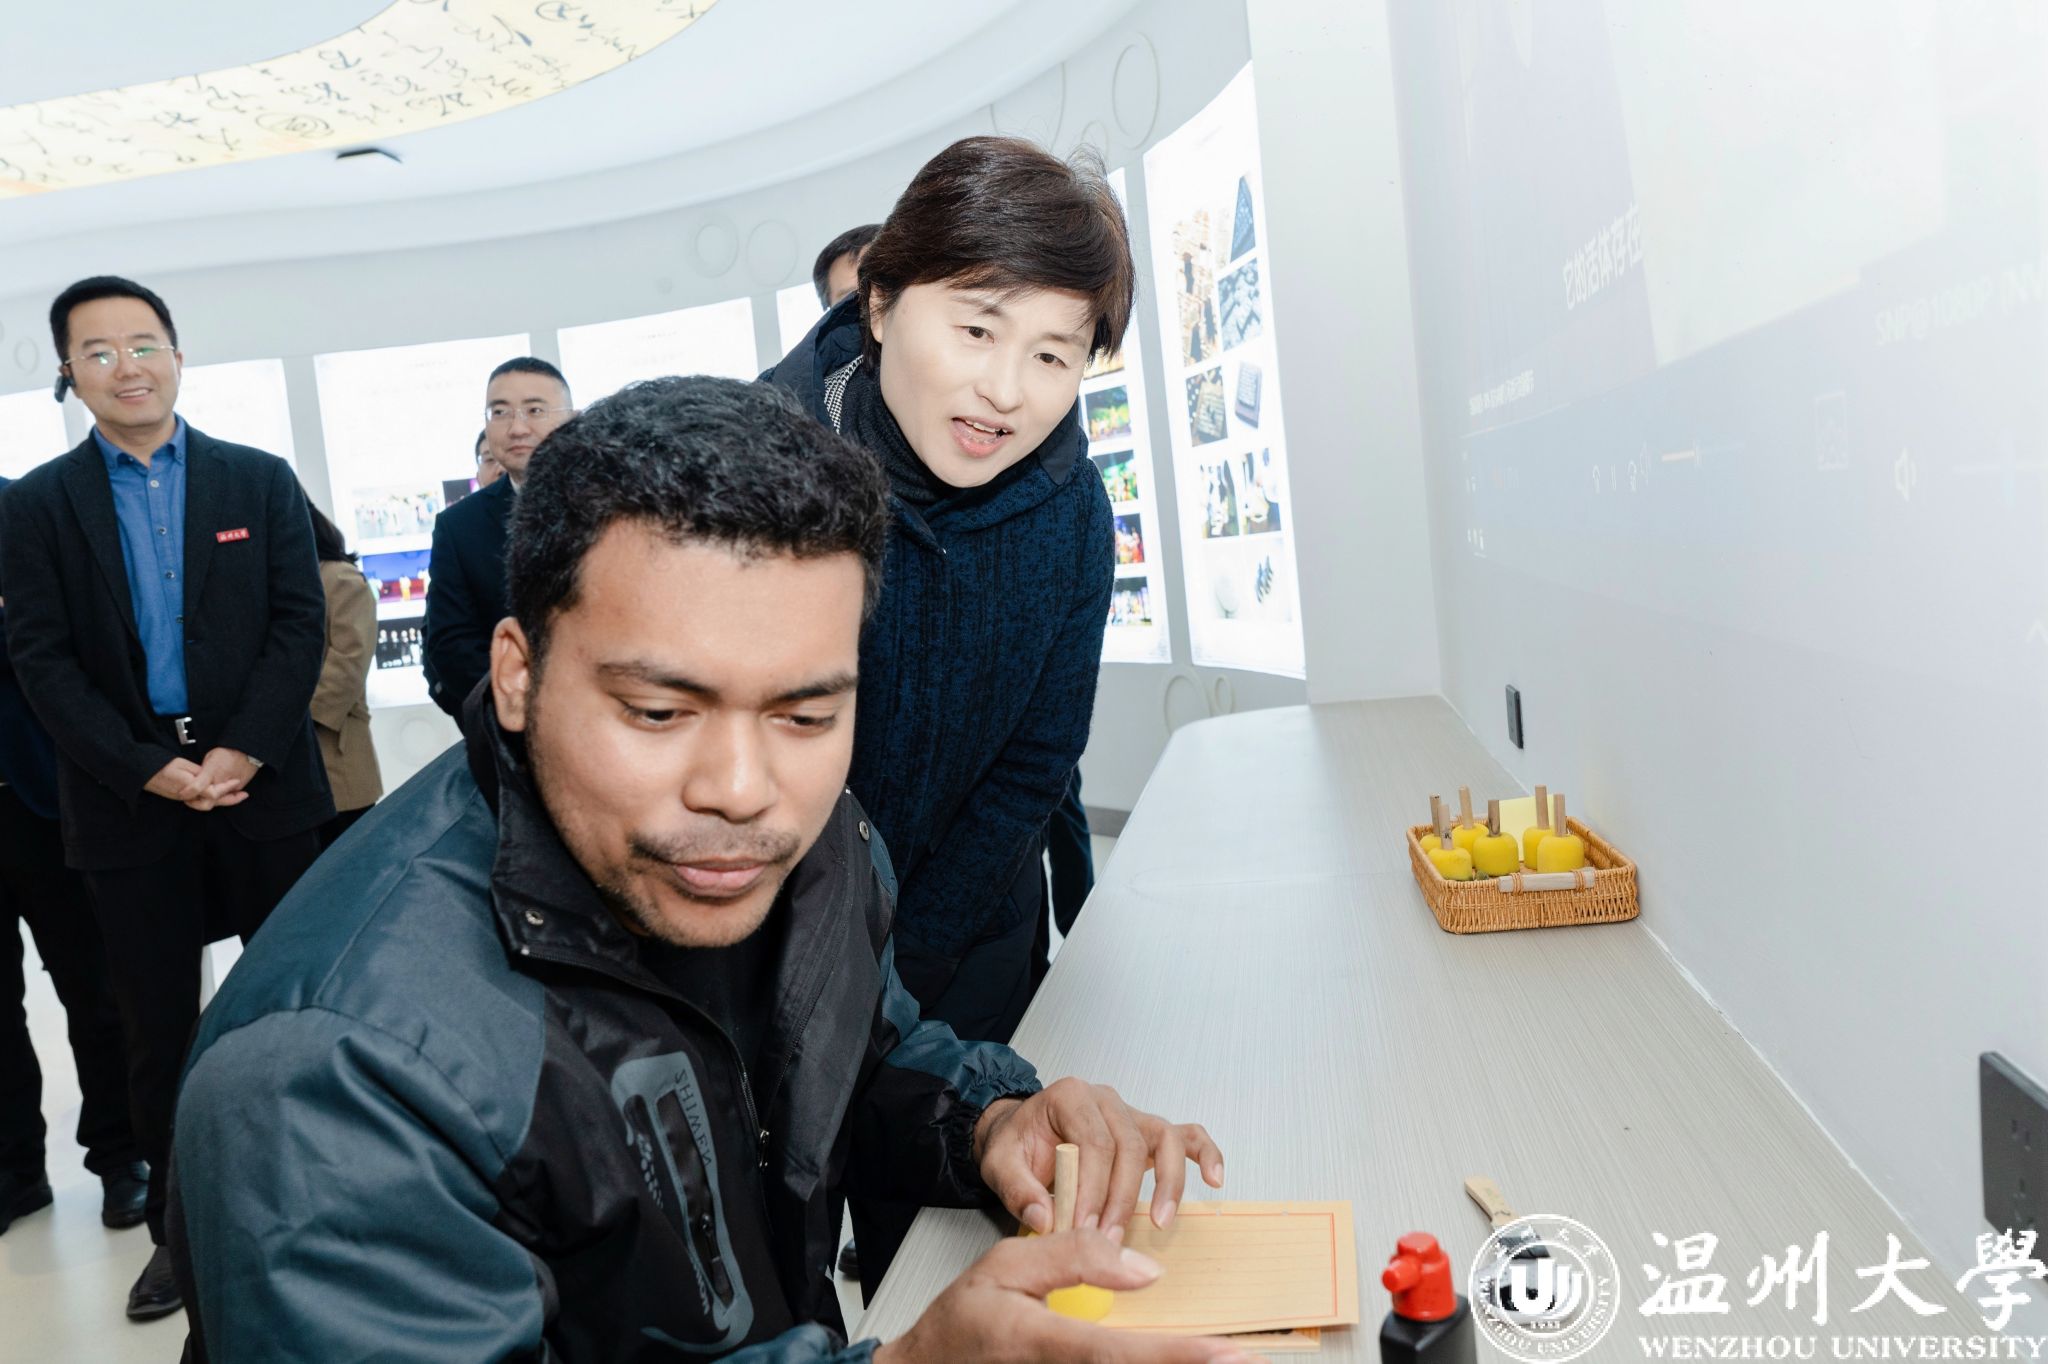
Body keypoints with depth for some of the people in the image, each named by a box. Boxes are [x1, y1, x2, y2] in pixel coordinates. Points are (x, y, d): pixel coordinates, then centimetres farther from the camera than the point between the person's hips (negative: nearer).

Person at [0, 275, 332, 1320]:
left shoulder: (261, 481, 5)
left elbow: (300, 625, -2)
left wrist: (243, 751, -13)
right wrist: (149, 770, -13)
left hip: (264, 782, 0)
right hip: (128, 801, 1)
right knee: (158, 1028, 9)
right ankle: (181, 1229, 23)